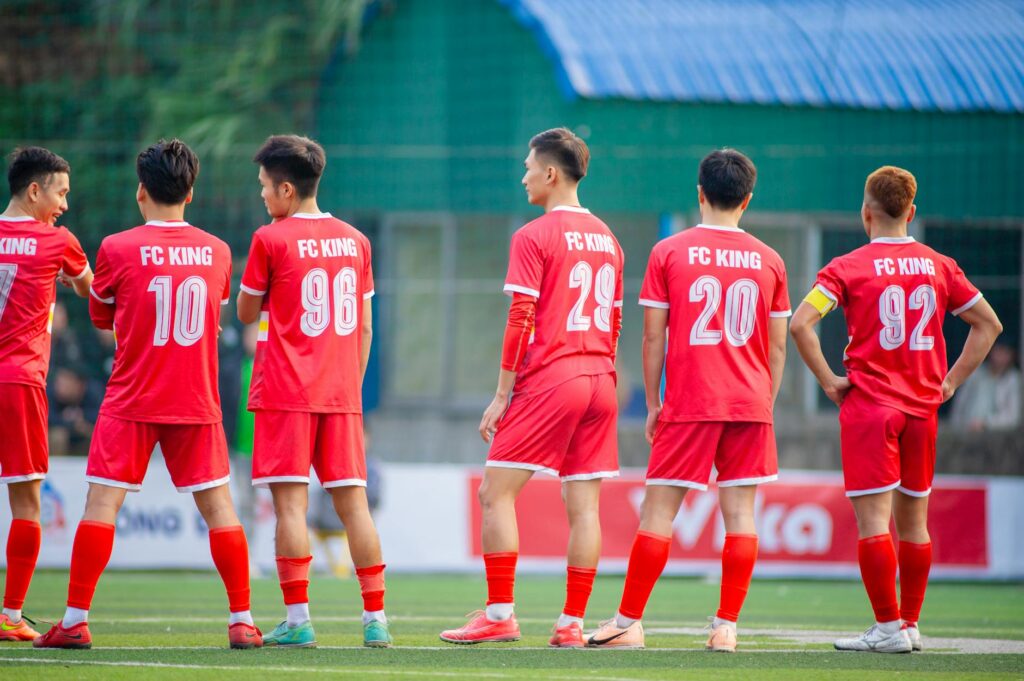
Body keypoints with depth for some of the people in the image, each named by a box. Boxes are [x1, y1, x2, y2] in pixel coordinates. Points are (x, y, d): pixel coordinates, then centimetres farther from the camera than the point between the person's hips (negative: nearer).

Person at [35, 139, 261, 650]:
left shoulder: (118, 250, -7)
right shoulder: (217, 252, 3)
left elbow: (101, 318, 8)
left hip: (131, 401, -3)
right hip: (197, 402, 3)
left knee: (102, 503, -1)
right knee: (217, 504, 7)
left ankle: (75, 620, -3)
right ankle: (242, 621, 6)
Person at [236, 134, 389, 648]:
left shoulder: (271, 239, -6)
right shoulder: (354, 241, 9)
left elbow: (246, 313, 3)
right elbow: (364, 326, 12)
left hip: (285, 393, -5)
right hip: (340, 394, 5)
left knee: (290, 502, -5)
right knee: (353, 503, 6)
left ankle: (297, 620, -9)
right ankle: (376, 620, 4)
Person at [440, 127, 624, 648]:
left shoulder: (534, 237, -7)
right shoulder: (606, 238, 15)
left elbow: (520, 322, -11)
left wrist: (500, 397, -7)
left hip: (547, 381, -7)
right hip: (600, 381, 7)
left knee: (495, 492, -1)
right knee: (583, 504, 5)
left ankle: (500, 615, -6)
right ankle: (572, 623, 3)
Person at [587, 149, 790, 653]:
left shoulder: (669, 252, -1)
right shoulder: (769, 261, 6)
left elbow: (653, 337, 0)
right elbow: (777, 347, 9)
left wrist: (653, 403, 7)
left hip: (689, 403, -2)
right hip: (750, 404, 2)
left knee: (659, 508, 1)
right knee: (739, 510, 3)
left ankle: (629, 623, 3)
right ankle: (726, 626, 0)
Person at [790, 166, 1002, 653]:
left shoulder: (848, 267, -6)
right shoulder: (939, 266, 7)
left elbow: (800, 324, -17)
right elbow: (989, 324, 13)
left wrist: (828, 381, -9)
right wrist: (951, 381, 12)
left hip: (868, 406, -5)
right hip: (922, 406, 5)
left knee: (873, 518, -5)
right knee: (913, 519, 13)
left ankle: (888, 627, -8)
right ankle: (910, 624, 17)